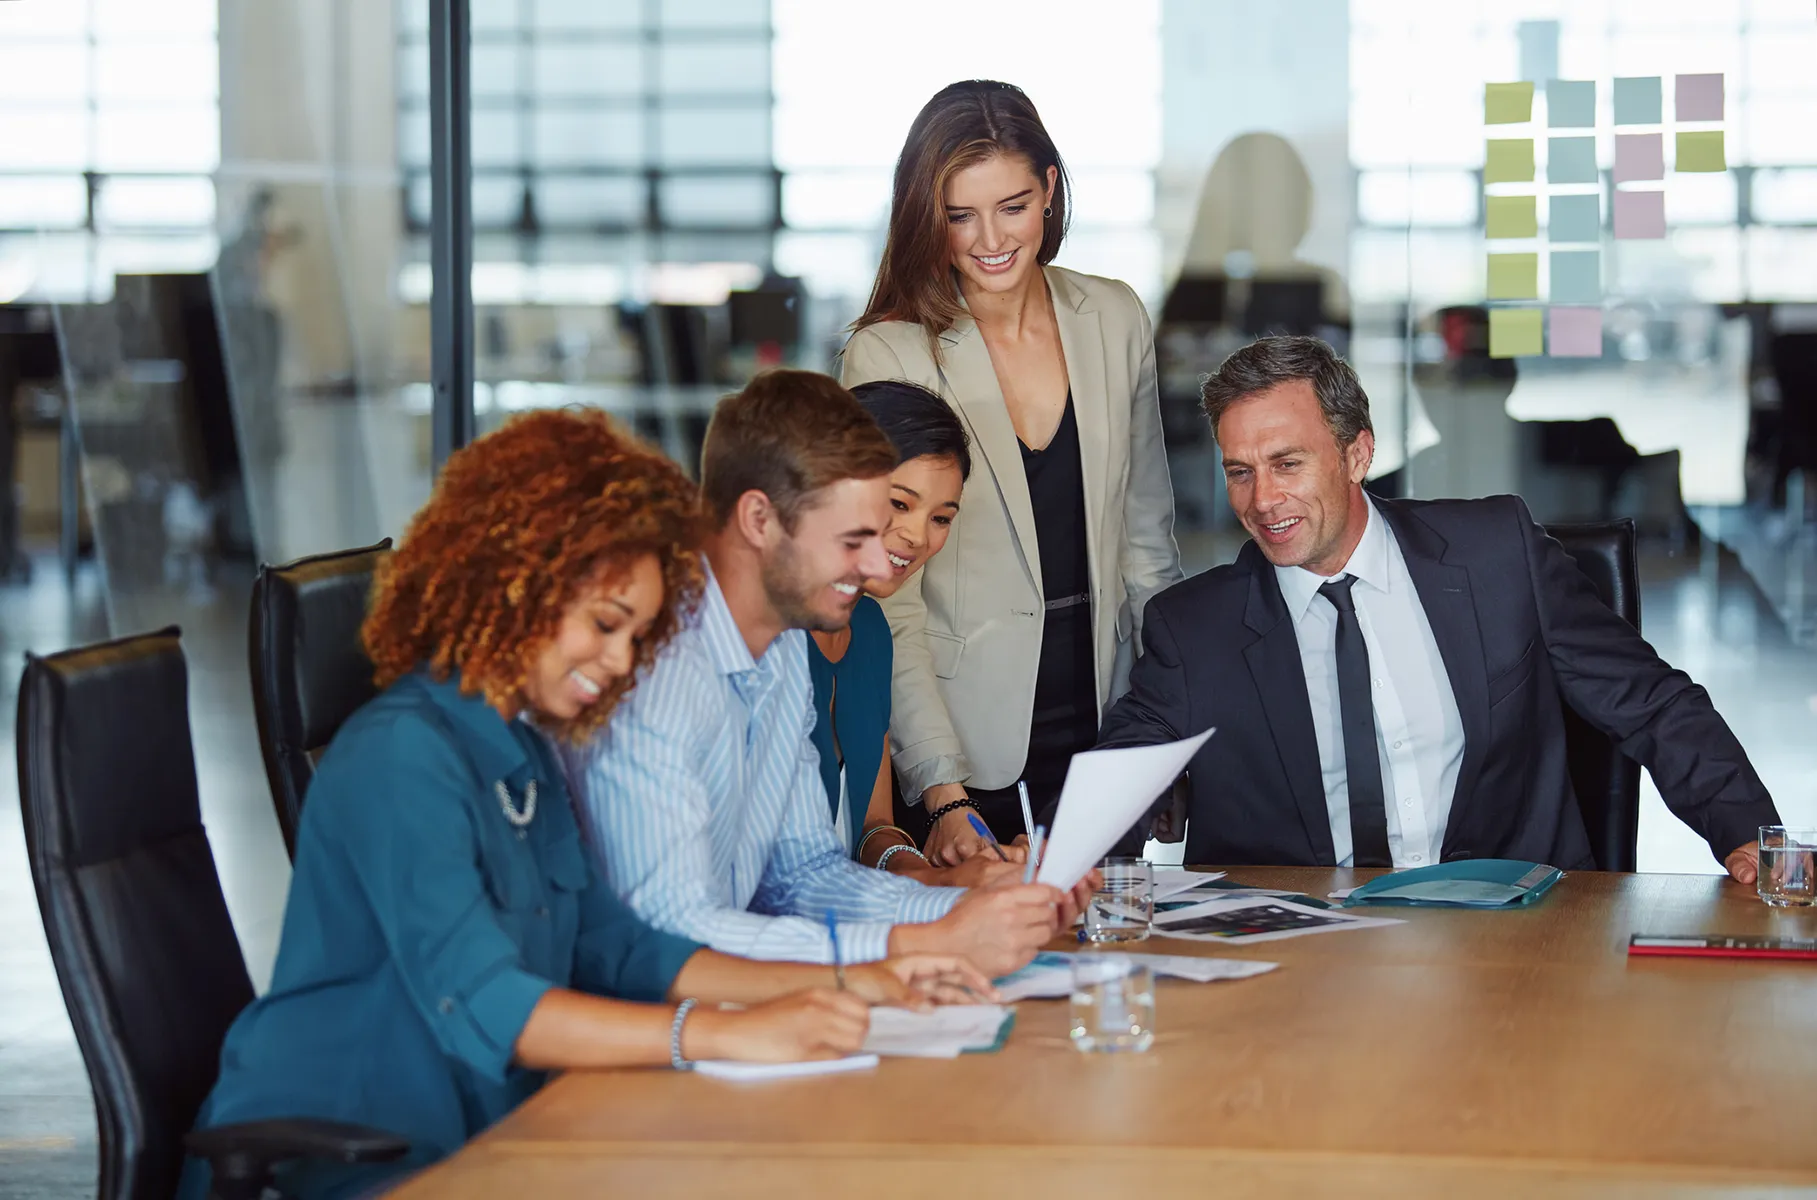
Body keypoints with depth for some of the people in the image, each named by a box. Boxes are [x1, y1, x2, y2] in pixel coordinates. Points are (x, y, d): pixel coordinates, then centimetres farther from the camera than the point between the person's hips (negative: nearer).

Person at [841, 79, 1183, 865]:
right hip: (965, 762, -4)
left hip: (1105, 744, 4)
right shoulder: (887, 357, -9)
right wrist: (943, 793, -22)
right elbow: (888, 602, -12)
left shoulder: (1114, 321, 4)